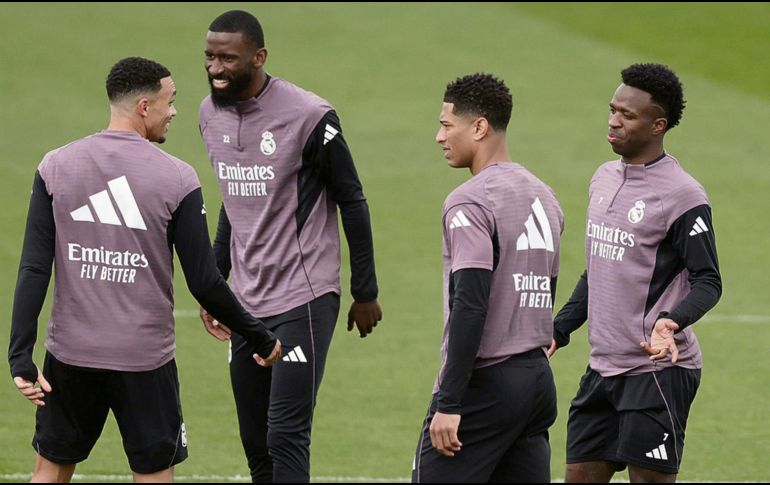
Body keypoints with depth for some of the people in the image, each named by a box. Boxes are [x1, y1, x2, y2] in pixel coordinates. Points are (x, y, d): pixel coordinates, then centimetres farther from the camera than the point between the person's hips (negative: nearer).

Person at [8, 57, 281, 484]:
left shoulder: (56, 166, -2)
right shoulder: (176, 179, -9)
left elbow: (34, 270, -6)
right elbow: (204, 283, -9)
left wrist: (20, 357, -6)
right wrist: (260, 339, 4)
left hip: (70, 352, 3)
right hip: (144, 359, -2)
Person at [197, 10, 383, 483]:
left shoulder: (309, 116, -14)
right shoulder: (211, 114, 6)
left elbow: (353, 202, -6)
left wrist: (365, 293, -3)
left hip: (303, 299, -7)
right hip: (247, 302, 7)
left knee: (285, 435, -14)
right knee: (255, 443, 9)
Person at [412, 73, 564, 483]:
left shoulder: (469, 203, -13)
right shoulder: (544, 197, 15)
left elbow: (470, 305, -20)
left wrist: (448, 403, -20)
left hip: (484, 383, -8)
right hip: (538, 379, 8)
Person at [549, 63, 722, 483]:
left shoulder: (682, 195, -12)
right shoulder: (604, 179, 12)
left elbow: (707, 282, -12)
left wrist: (671, 321, -30)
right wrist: (558, 331, 20)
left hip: (658, 369, -8)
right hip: (604, 366, 8)